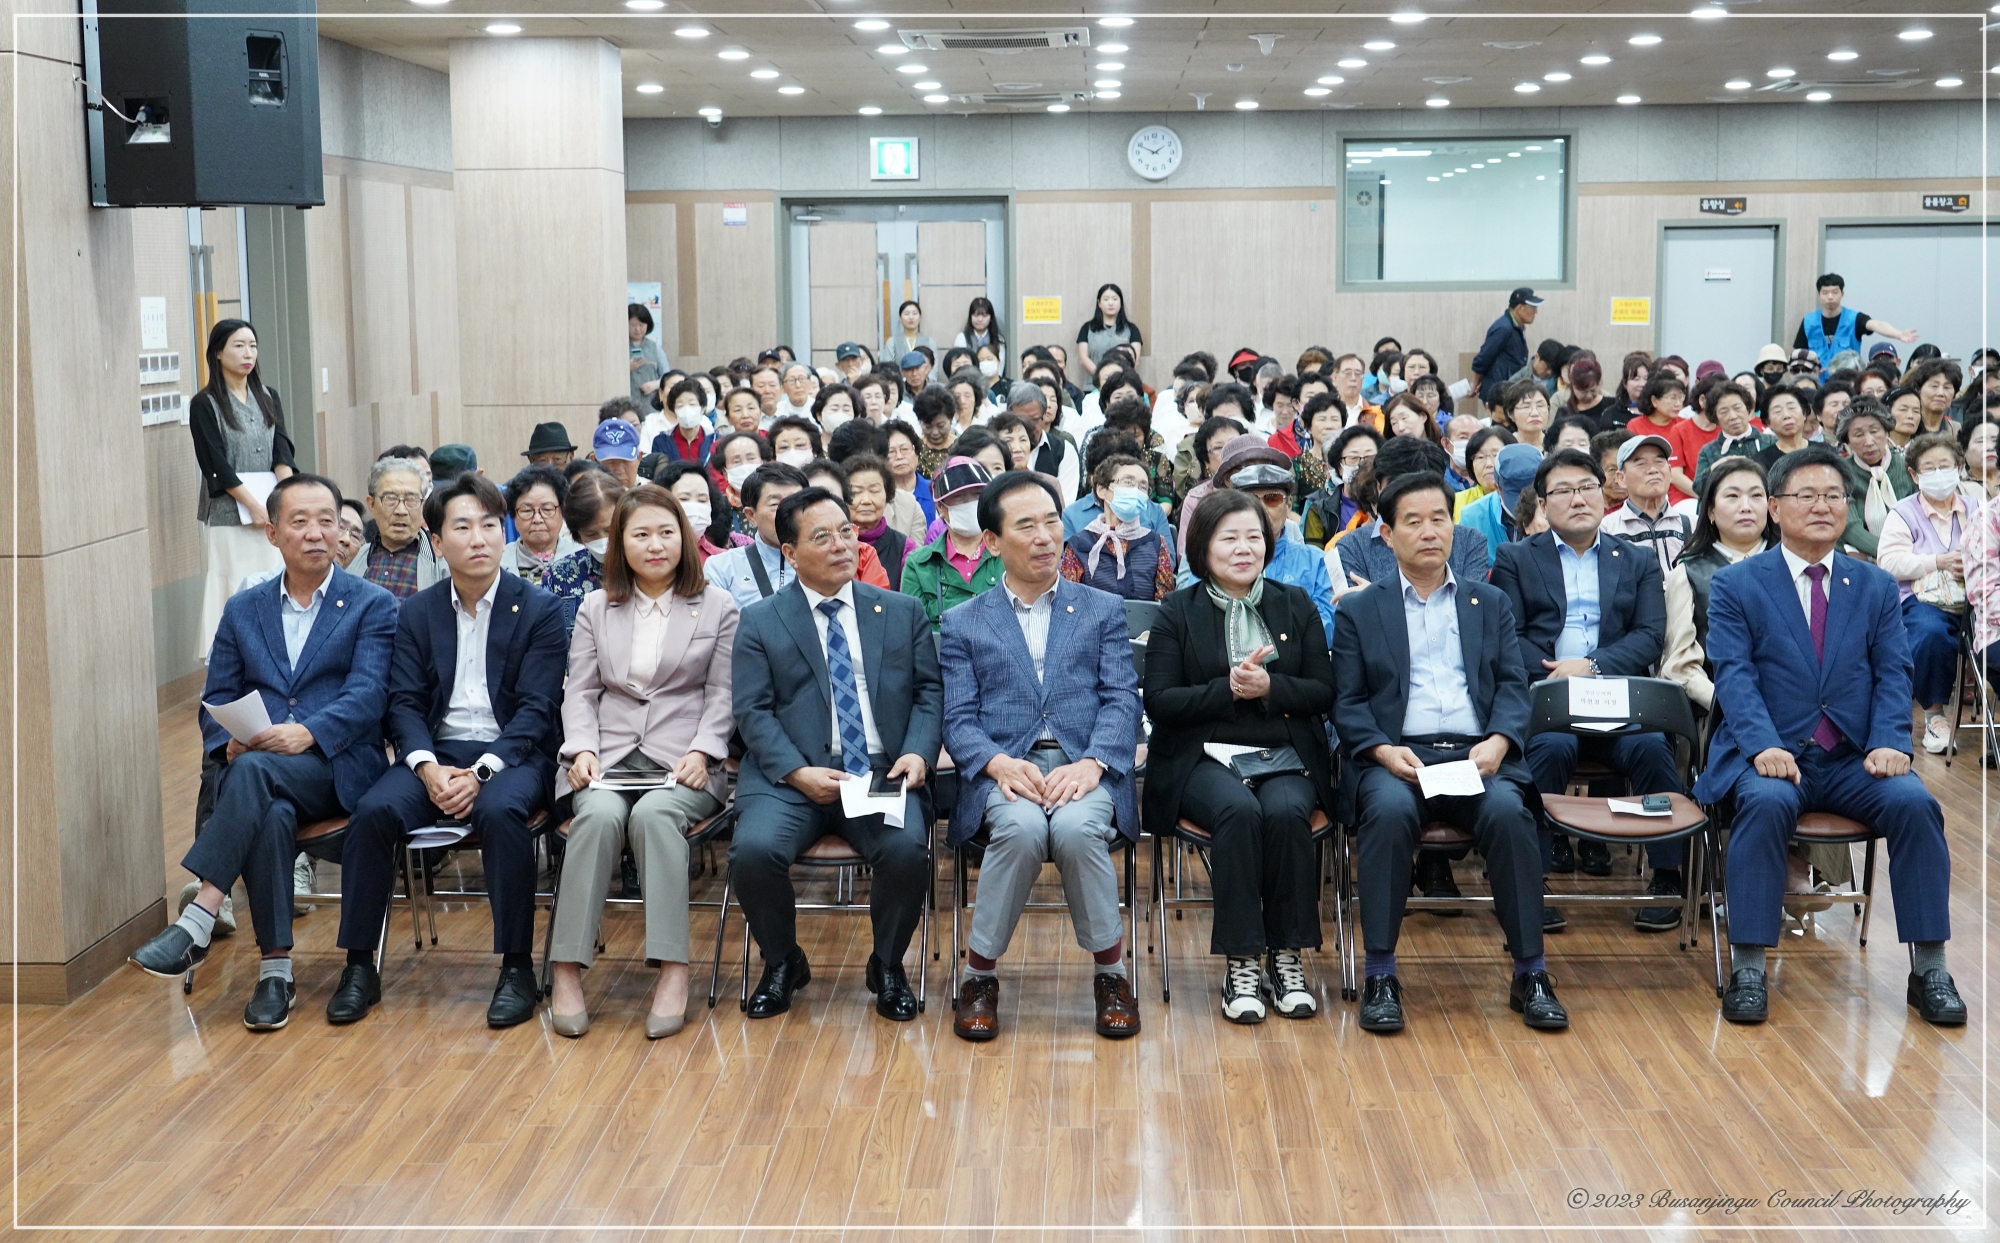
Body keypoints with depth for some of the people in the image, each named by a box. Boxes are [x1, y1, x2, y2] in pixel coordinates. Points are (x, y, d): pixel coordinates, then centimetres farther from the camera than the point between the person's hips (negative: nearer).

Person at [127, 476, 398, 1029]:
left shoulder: (373, 605, 7)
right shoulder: (243, 609, 19)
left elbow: (366, 696, -6)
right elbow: (215, 700, 15)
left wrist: (307, 733, -25)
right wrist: (230, 740, -9)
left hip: (337, 766, -3)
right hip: (255, 768, 3)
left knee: (256, 769, -36)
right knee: (271, 814, -35)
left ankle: (197, 919, -39)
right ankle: (276, 970, -29)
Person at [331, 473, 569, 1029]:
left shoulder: (539, 609, 0)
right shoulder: (417, 612, 11)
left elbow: (536, 708, -7)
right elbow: (405, 702, 5)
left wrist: (481, 772, -20)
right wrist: (427, 766, -15)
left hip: (513, 752, -3)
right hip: (437, 750, 3)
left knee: (500, 811, -36)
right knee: (373, 811, -25)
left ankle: (517, 968, -23)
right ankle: (359, 966, -12)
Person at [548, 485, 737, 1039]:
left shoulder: (717, 606, 10)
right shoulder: (596, 608, 17)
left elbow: (722, 694, 5)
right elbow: (580, 691, 12)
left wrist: (701, 752, -11)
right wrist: (582, 749, -6)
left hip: (685, 762, -2)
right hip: (609, 759, 2)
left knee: (654, 813, -35)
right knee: (599, 814, -32)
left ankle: (673, 969, -35)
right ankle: (566, 968, -30)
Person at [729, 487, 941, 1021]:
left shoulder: (903, 611, 15)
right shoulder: (760, 621, 9)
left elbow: (929, 692, 12)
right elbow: (753, 712, 1)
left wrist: (918, 753, -8)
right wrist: (797, 772, -14)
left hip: (882, 775, 1)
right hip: (791, 776, 0)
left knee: (906, 849, -30)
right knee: (753, 849, -29)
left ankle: (887, 967, 0)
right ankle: (783, 963, 2)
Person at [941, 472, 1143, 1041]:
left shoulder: (1103, 610, 17)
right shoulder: (964, 623, 16)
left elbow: (1122, 701, 6)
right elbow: (959, 719, 6)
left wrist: (1090, 764, -14)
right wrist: (999, 763, -16)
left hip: (1085, 770, 0)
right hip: (1004, 771, 0)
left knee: (1075, 828, -34)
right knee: (1022, 828, -35)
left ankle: (1110, 969, -13)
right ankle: (980, 972, -16)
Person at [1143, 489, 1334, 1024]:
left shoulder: (1296, 606, 14)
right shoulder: (1177, 612, 7)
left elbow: (1323, 693, 7)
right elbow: (1159, 702, -2)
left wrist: (1269, 687, -12)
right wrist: (1228, 688, -15)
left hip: (1285, 756, 2)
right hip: (1205, 758, -2)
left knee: (1285, 811, -32)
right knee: (1238, 810, -34)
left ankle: (1286, 955, -19)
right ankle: (1241, 962, -26)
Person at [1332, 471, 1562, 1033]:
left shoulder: (1491, 603, 21)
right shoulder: (1359, 611, 15)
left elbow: (1513, 686, 12)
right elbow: (1347, 703, 7)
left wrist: (1497, 743, -9)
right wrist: (1384, 751, -12)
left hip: (1477, 754, 1)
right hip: (1394, 756, -1)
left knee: (1508, 811, -31)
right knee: (1389, 810, -35)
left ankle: (1530, 974, -21)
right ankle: (1380, 975, -25)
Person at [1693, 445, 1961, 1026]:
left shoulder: (1876, 586, 14)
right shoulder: (1735, 584, 5)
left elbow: (1893, 674, 6)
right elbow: (1734, 674, -6)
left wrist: (1890, 744, -13)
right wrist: (1763, 746, -22)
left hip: (1854, 760, 3)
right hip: (1772, 755, -2)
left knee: (1914, 802, -26)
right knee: (1765, 802, -34)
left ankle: (1928, 969, -16)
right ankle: (1748, 968, -27)